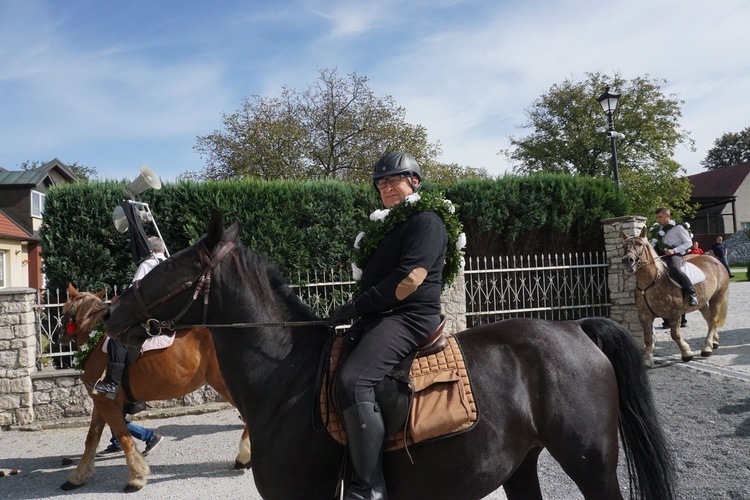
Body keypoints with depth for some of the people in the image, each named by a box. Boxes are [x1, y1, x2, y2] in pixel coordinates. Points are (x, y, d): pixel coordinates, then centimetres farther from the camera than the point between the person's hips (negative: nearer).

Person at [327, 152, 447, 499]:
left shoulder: (425, 221, -6)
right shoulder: (389, 226, 24)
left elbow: (410, 278, -18)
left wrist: (356, 307, -17)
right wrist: (358, 312, 12)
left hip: (409, 317, -11)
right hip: (381, 319, 11)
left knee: (353, 379, -31)